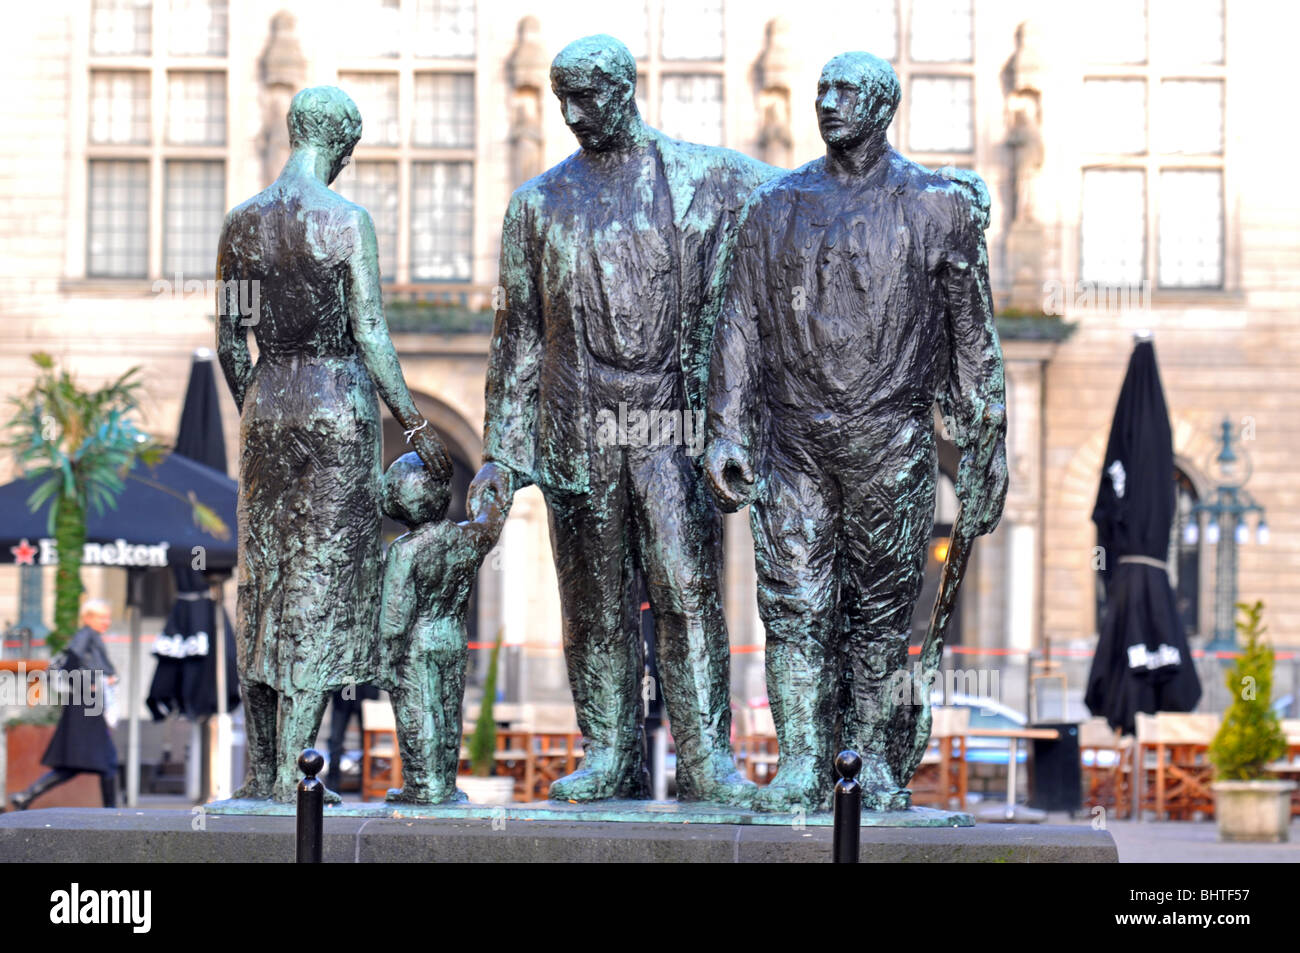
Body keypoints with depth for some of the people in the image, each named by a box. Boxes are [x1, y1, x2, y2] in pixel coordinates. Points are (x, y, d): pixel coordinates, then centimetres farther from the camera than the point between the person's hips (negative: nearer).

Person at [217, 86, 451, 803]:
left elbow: (229, 341, 8)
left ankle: (261, 772, 13)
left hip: (268, 402, 5)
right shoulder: (347, 221, -10)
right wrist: (413, 425, -4)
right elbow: (370, 335, -12)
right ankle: (291, 772, -4)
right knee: (324, 579, -1)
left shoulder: (242, 223, 4)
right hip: (340, 404, -5)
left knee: (265, 574, 11)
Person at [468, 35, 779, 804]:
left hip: (673, 422, -2)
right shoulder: (540, 202, 14)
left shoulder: (706, 178, 7)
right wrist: (502, 452, 12)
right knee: (597, 602, 3)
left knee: (689, 586, -11)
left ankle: (708, 757, -10)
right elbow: (520, 331, 16)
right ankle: (612, 756, 10)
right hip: (579, 430, 2)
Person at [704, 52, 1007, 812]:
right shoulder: (777, 206, 9)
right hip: (793, 442, 2)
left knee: (882, 614, 2)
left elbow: (973, 337, 6)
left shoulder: (937, 207, 4)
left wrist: (986, 450, 4)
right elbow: (742, 325, 9)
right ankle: (801, 767, -2)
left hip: (891, 443, -2)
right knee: (796, 610, -3)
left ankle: (877, 768, 8)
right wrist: (727, 430, -1)